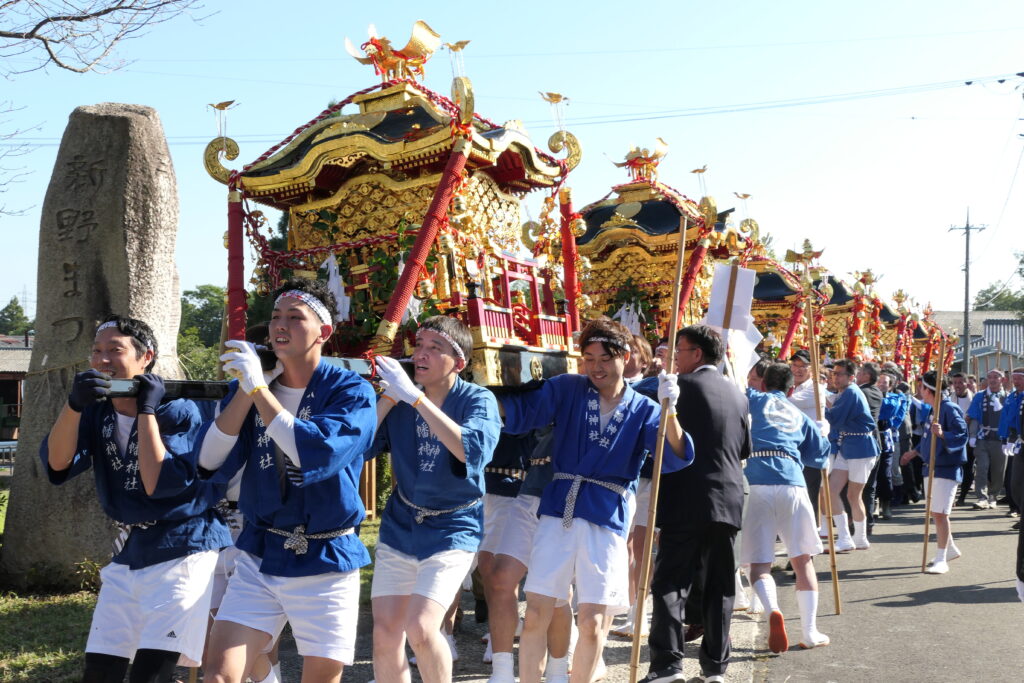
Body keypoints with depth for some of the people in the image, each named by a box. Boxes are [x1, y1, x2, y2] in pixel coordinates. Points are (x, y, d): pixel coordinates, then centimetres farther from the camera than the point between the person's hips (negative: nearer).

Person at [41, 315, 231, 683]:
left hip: (185, 549, -6)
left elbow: (158, 484, -24)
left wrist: (145, 410, -22)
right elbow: (58, 464, -12)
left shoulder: (179, 411, -14)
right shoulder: (97, 411, 3)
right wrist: (74, 403, -27)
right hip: (129, 553, 7)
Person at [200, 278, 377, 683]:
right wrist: (245, 390, -15)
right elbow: (212, 464, -7)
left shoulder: (351, 391, -10)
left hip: (325, 562, -3)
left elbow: (317, 455, -27)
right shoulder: (249, 385, 3)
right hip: (259, 557, 3)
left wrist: (259, 388, -25)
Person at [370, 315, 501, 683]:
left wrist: (415, 397, -34)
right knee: (385, 634, 1)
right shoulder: (399, 401, -1)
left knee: (420, 629, -18)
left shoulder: (478, 400, -12)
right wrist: (389, 395, -16)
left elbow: (473, 449, -32)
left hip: (451, 529, -4)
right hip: (400, 526, 4)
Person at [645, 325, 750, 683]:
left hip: (686, 499, -5)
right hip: (728, 500, 6)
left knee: (671, 581, -4)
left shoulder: (682, 385, -5)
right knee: (719, 585, 10)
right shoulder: (736, 393, 13)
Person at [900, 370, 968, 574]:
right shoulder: (934, 410, 12)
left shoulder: (949, 409, -17)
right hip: (933, 466, 10)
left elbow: (962, 434, -25)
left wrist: (943, 434, -40)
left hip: (946, 469, -10)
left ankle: (941, 560, -4)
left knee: (939, 513, -9)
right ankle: (950, 549, 32)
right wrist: (915, 452, 29)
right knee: (934, 511, 17)